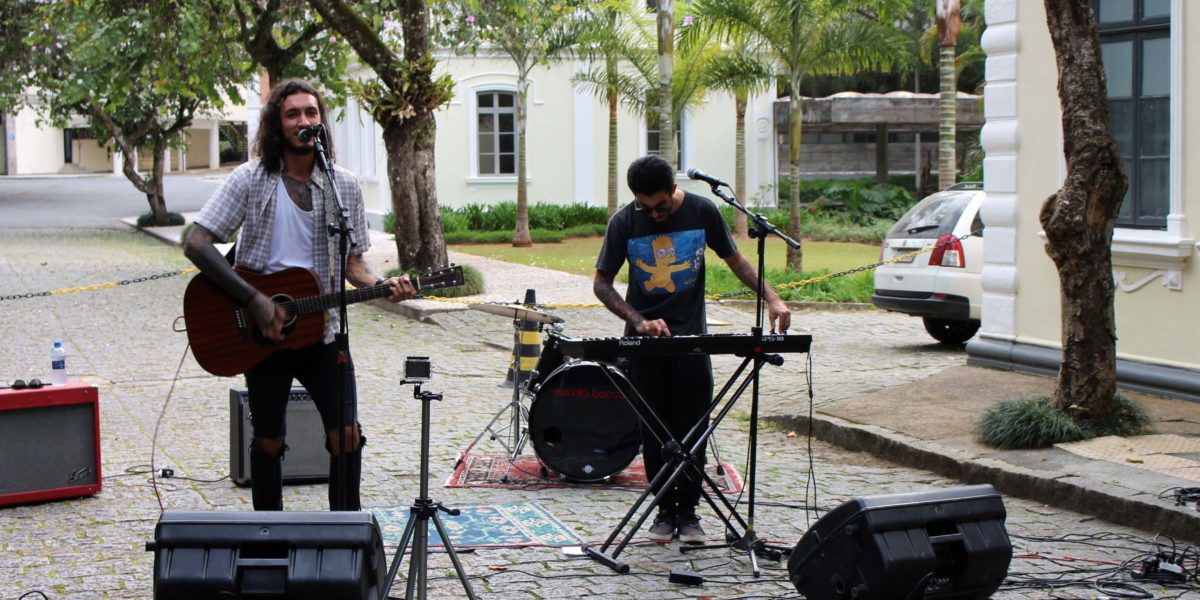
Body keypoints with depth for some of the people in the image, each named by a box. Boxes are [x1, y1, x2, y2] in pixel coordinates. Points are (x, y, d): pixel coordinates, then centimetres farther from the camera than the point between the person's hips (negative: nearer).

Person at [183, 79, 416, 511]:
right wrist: (254, 301, -20)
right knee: (268, 443, 8)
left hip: (321, 330, 2)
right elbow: (196, 244, -12)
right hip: (262, 334, -2)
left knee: (347, 437, -6)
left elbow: (352, 264, 9)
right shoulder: (251, 179, -6)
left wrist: (382, 286, -13)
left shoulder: (345, 187, 3)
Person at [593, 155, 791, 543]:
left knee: (692, 430, -1)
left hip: (691, 337, 0)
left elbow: (735, 260, 6)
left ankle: (688, 511, 9)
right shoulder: (624, 223, -7)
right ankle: (664, 510, 14)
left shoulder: (702, 212, -5)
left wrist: (771, 298, -8)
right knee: (654, 432, 3)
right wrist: (638, 321, -15)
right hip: (644, 339, 0)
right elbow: (601, 283, -1)